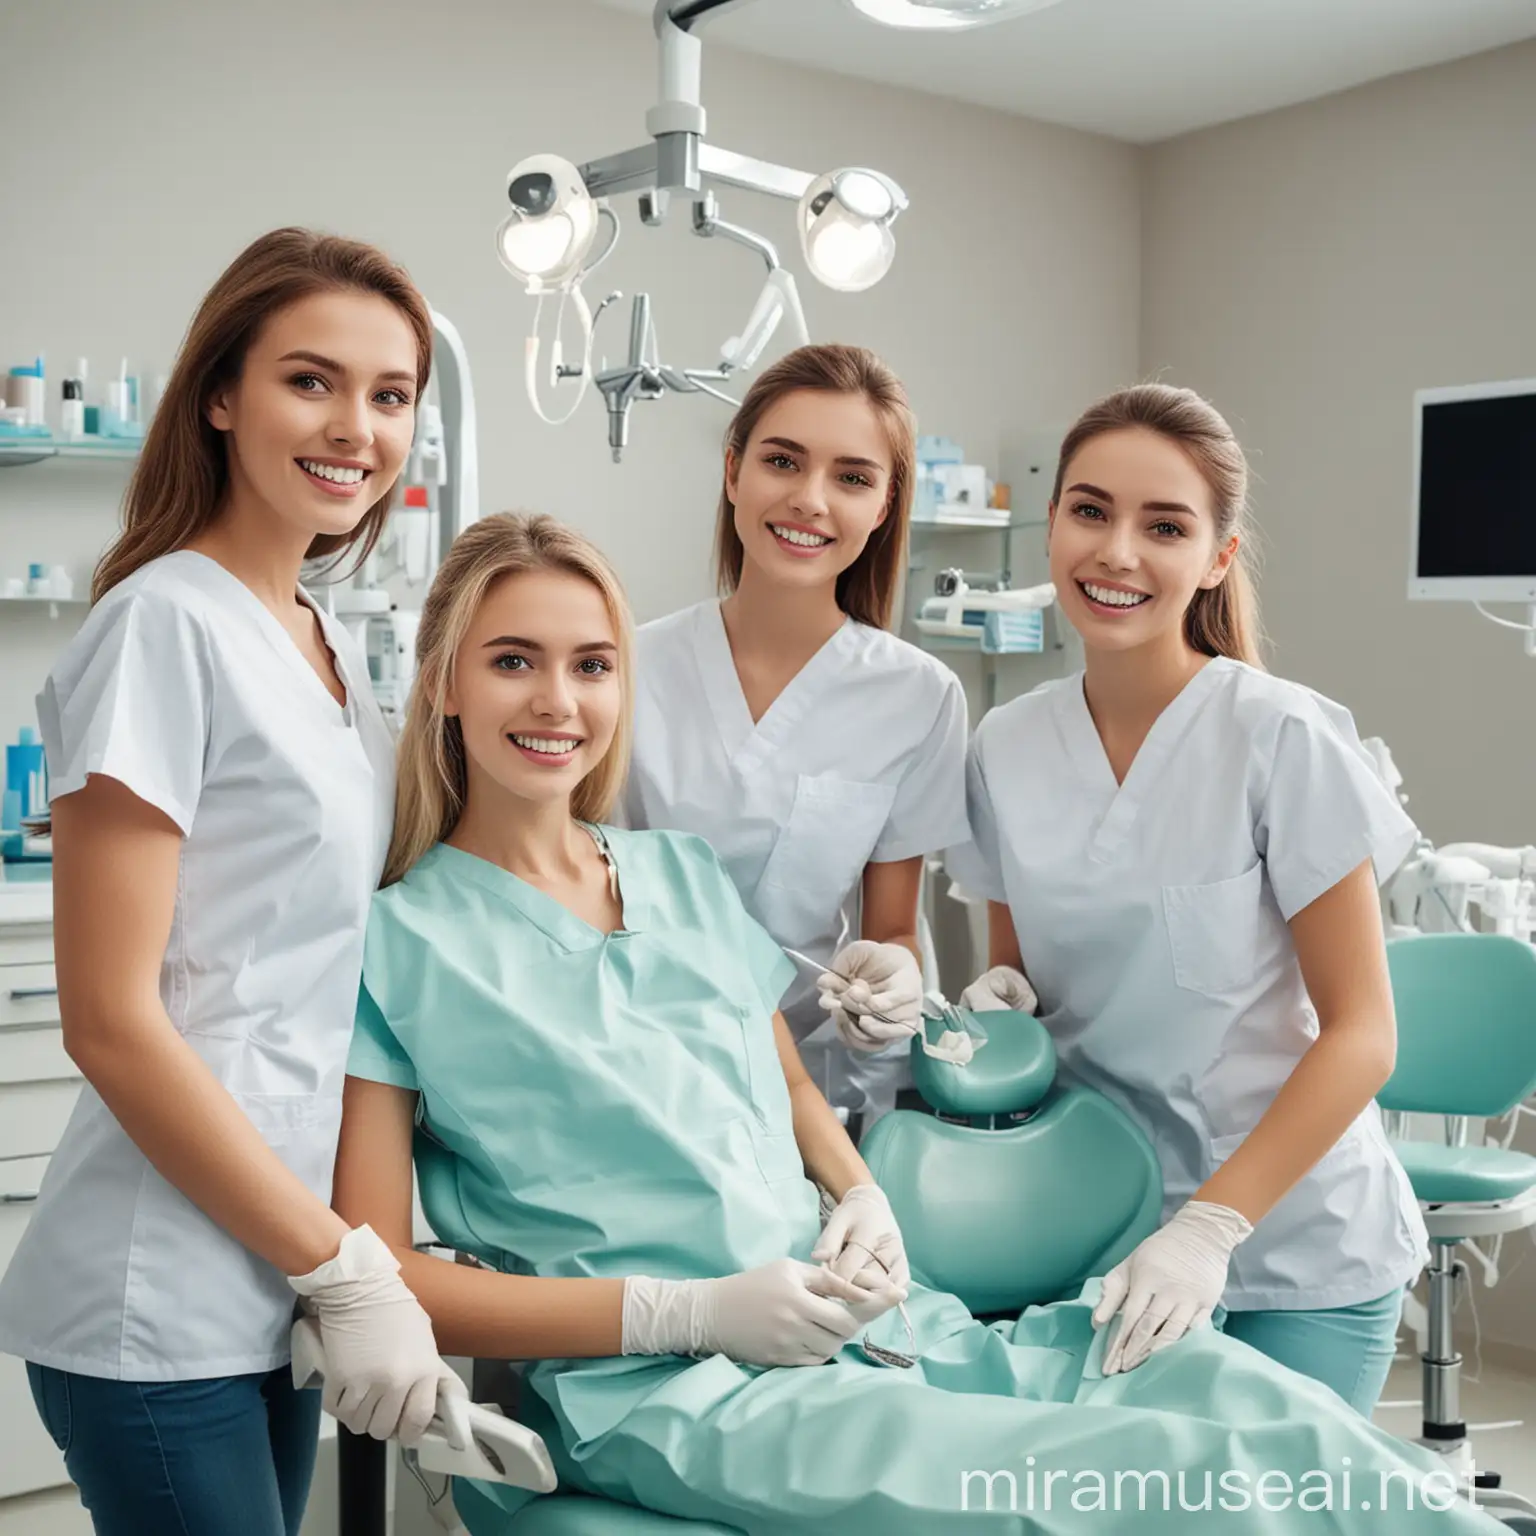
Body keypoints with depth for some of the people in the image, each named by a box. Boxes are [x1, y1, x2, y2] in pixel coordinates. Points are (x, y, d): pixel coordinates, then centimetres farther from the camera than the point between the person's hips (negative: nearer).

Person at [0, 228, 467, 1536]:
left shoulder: (331, 644, 10)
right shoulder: (165, 622, -13)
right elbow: (112, 1020, -17)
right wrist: (344, 1268, -14)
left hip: (276, 1280, 8)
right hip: (164, 1315, -7)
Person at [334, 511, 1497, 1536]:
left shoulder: (688, 875, 16)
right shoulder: (399, 942, -1)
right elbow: (377, 1271, -5)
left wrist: (862, 1195, 1)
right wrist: (685, 1312, -13)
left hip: (872, 1324, 5)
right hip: (664, 1395, -5)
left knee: (1241, 1393, -21)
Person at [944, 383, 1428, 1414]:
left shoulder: (1286, 739, -14)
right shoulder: (1006, 749, 0)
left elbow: (1362, 1033, -14)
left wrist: (1209, 1228, -23)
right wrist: (995, 1002, -10)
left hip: (1293, 1262, -3)